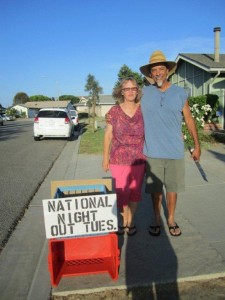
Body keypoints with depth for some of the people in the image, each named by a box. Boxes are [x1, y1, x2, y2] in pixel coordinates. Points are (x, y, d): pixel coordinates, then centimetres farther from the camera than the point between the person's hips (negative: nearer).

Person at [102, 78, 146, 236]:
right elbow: (108, 135, 1)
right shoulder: (114, 111, -3)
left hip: (139, 159, 1)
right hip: (119, 159, -1)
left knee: (135, 192, 11)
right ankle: (124, 220, 31)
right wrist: (105, 158, 1)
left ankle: (130, 221, 31)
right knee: (121, 192, 6)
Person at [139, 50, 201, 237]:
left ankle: (171, 219, 32)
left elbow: (189, 120, 7)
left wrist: (197, 145, 7)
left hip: (175, 151, 1)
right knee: (155, 188, 10)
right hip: (152, 152, 0)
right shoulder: (144, 94, 1)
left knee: (172, 187, 11)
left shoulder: (180, 93, 2)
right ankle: (157, 219, 31)